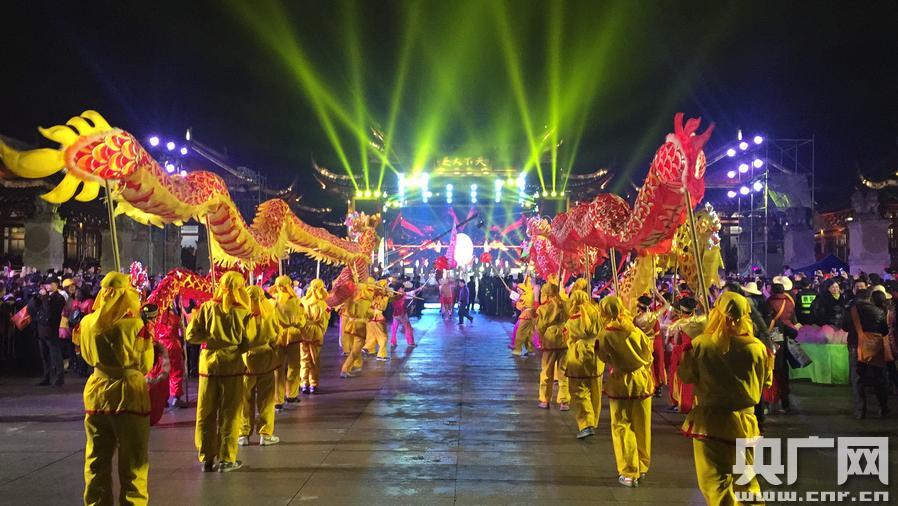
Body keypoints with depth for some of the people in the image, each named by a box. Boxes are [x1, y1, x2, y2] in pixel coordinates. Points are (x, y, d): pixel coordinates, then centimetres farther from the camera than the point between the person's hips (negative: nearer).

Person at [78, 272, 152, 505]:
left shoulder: (87, 322, 0)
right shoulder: (133, 323, -13)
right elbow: (145, 365, -5)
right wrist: (147, 340, 8)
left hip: (96, 395, 4)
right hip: (128, 395, -4)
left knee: (97, 462, 14)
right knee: (133, 462, 6)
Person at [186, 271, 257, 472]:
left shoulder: (207, 308, -3)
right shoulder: (243, 313, -8)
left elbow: (191, 336, -3)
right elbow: (248, 343, -6)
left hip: (208, 363, 2)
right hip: (232, 365, -2)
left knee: (206, 413, 11)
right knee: (229, 413, 7)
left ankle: (206, 459, 16)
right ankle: (226, 459, 10)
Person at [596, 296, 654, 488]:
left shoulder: (605, 335, -14)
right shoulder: (636, 331, -6)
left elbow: (604, 358, -1)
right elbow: (648, 355, 4)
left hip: (620, 384, -3)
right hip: (642, 381, 3)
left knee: (622, 427, 5)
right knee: (641, 428, 14)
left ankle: (629, 473, 3)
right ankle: (642, 468, 27)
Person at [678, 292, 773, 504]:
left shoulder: (700, 344, -12)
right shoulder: (757, 347, -7)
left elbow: (685, 376, 3)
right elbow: (765, 383, 7)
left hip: (711, 421, -3)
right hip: (745, 422, 3)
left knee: (716, 483, 5)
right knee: (746, 482, 21)